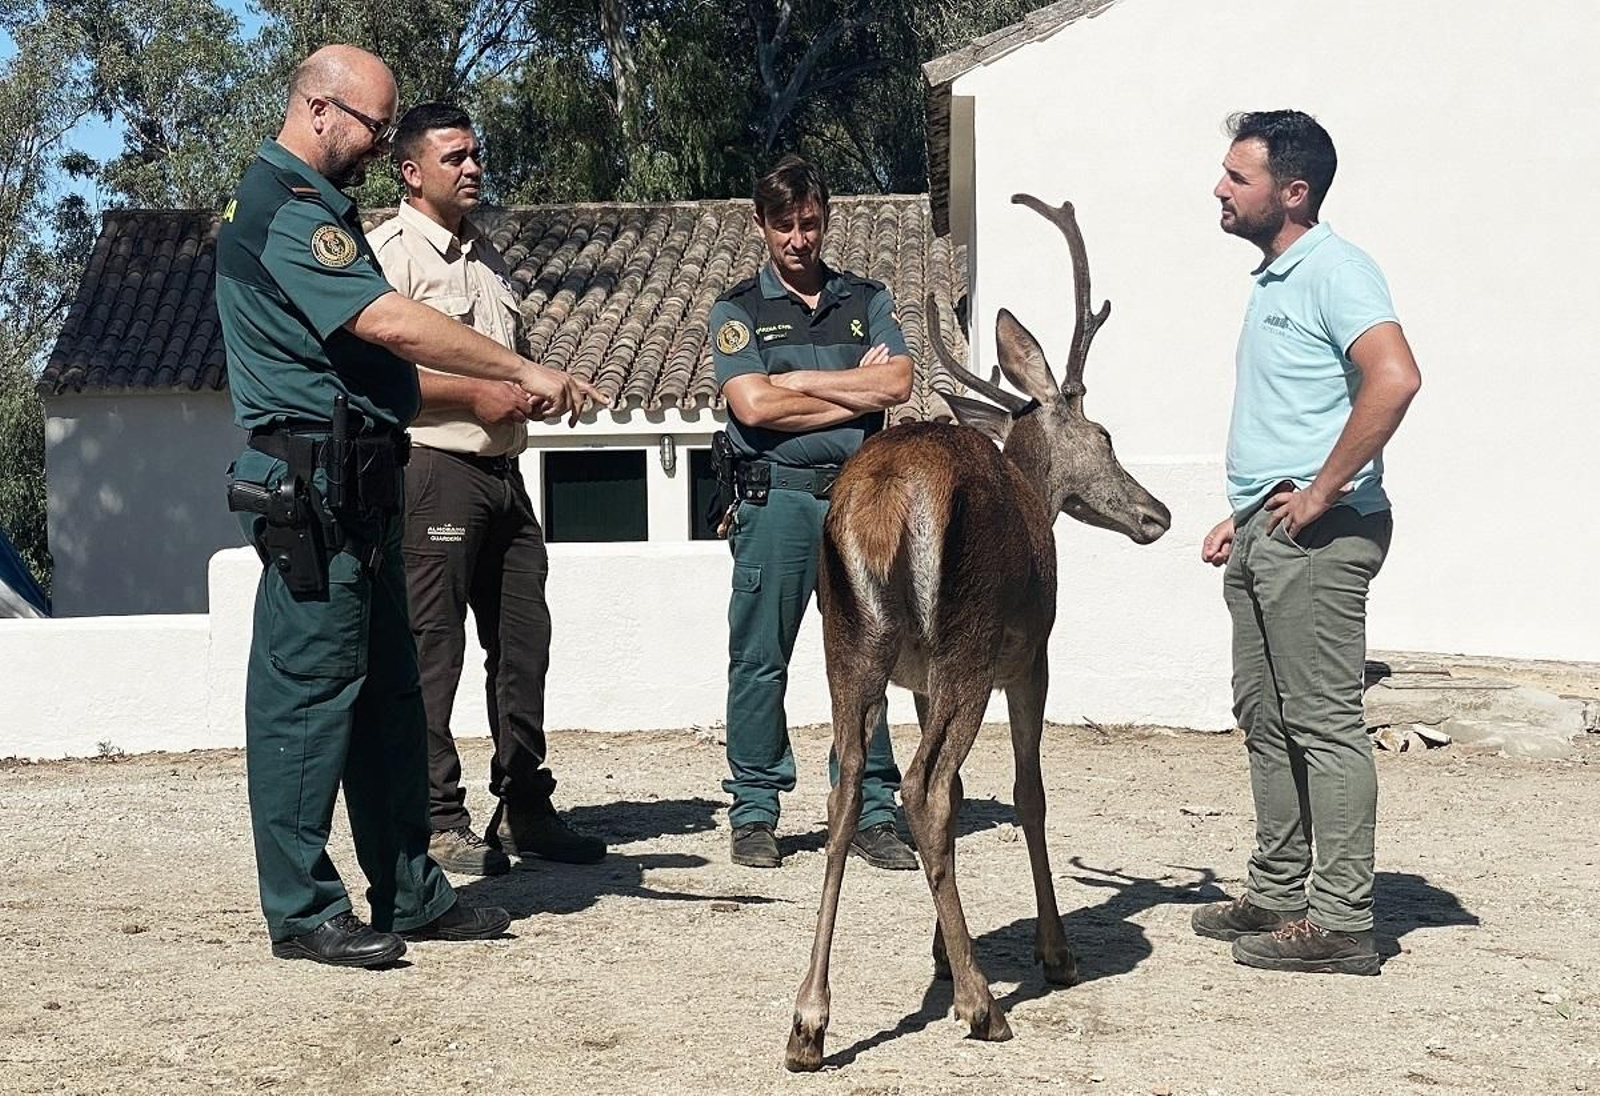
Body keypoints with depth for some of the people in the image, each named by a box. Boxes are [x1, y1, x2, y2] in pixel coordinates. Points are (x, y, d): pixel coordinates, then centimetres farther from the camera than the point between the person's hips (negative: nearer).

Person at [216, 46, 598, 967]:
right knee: (310, 689, -5)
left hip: (359, 485, 11)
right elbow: (390, 323, -23)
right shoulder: (285, 209, -12)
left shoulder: (319, 207, 21)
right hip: (312, 484, -11)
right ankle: (303, 910, 2)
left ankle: (410, 891, 19)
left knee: (387, 691, 12)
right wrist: (526, 371, -19)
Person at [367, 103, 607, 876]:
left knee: (523, 642, 11)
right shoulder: (392, 249, -7)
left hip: (503, 471, 9)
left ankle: (525, 808, 20)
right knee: (432, 652, -4)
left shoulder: (485, 254, 20)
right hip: (434, 470, -8)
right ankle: (438, 821, 3)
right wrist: (475, 394, -16)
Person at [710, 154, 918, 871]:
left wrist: (797, 380, -4)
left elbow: (896, 385, -1)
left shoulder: (867, 300, 15)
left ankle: (871, 812, 8)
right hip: (777, 497, -2)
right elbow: (753, 405, -9)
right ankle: (754, 813, 9)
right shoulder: (739, 310, 7)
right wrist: (856, 392, -4)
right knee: (760, 659, 0)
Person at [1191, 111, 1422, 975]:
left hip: (1315, 534, -10)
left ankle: (1343, 920, -2)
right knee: (1264, 718, 14)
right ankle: (1277, 892, 24)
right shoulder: (1272, 281, 18)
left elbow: (1394, 378, -28)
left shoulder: (1334, 270, -12)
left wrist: (1323, 491, -22)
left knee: (1324, 723, -7)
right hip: (1261, 536, 10)